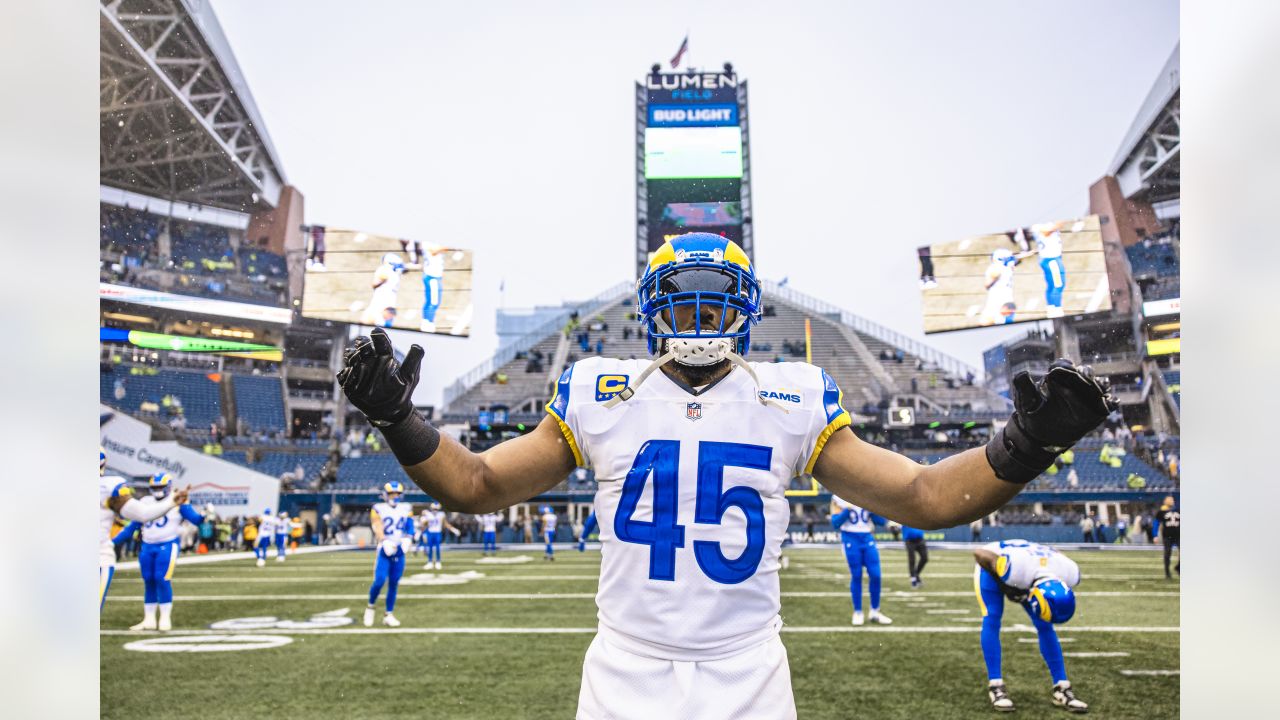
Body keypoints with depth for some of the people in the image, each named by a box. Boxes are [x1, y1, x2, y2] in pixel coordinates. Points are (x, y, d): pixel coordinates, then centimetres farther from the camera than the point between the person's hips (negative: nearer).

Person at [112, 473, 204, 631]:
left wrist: (205, 516, -33)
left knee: (163, 580, -12)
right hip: (147, 547, 5)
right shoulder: (144, 503, 9)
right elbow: (132, 526, 14)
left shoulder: (177, 503, -4)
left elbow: (195, 519, -11)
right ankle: (149, 620, 16)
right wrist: (114, 541, 10)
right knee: (149, 581, 7)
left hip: (167, 546, -5)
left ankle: (165, 619, -2)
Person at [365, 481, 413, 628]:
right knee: (379, 582, -11)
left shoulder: (406, 509, 10)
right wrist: (386, 542, -29)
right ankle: (371, 606, 16)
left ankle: (388, 615, 16)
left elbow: (410, 528, 6)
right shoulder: (378, 509, -2)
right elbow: (378, 528, -13)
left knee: (393, 584, 6)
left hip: (399, 551, 4)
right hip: (384, 550, -4)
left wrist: (406, 540, -13)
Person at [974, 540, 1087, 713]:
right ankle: (995, 686, -9)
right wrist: (1000, 583, -22)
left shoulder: (1070, 573, -30)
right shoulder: (1014, 569, -48)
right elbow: (979, 553, -32)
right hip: (992, 568, -4)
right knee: (992, 621, -18)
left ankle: (1062, 688, 7)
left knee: (1045, 627, -2)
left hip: (1027, 578, 4)